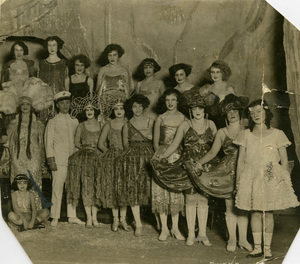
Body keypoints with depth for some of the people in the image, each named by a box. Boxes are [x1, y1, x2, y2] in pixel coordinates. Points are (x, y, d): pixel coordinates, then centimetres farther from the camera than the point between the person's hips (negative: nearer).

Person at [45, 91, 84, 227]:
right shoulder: (52, 122, 4)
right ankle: (55, 217, 3)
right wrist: (51, 160, -7)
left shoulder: (75, 122, 15)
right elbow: (48, 142, 1)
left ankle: (72, 216, 13)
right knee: (57, 189, -5)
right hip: (59, 160, -4)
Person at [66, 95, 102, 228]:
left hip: (98, 157, 1)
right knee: (86, 186, -4)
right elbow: (76, 143, 10)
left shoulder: (101, 125, 8)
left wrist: (96, 148, -7)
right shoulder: (81, 126, 7)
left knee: (96, 187, 0)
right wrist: (85, 147, -5)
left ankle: (94, 217, 7)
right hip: (84, 158, -1)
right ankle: (89, 217, 2)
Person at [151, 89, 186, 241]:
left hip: (178, 158, 0)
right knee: (161, 191, -1)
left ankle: (175, 228, 13)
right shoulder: (160, 119, 6)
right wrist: (159, 152, -5)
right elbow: (155, 141, 9)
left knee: (176, 192, 3)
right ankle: (164, 228, 8)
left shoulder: (183, 119, 4)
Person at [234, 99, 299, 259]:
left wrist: (283, 179, -4)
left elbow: (284, 161, 5)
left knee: (268, 213, 1)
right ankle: (257, 247, 12)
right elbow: (240, 160, 9)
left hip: (271, 179, -1)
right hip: (251, 179, 1)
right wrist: (238, 181, 4)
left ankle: (267, 248, 11)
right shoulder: (245, 135, 8)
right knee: (255, 212, 2)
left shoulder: (277, 134, 4)